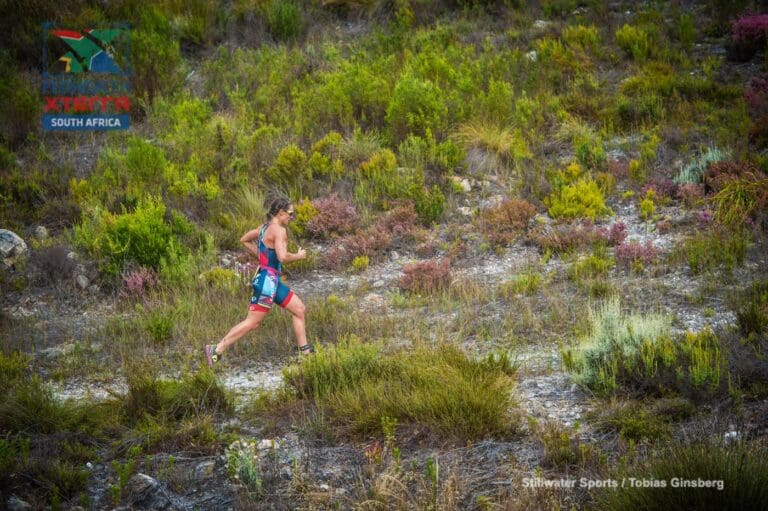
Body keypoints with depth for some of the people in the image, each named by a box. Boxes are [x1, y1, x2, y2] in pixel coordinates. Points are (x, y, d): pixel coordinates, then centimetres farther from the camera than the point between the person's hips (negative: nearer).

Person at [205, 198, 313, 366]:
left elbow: (244, 240, 25)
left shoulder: (265, 228, 11)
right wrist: (298, 256, -10)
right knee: (252, 322, -7)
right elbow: (282, 257, -29)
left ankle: (305, 351, 19)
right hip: (268, 280, -10)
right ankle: (217, 350, -5)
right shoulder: (279, 230, -16)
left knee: (300, 309, 15)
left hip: (272, 281, 10)